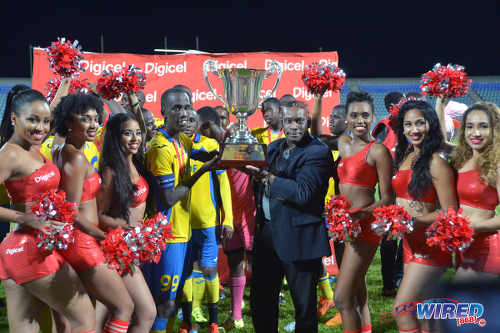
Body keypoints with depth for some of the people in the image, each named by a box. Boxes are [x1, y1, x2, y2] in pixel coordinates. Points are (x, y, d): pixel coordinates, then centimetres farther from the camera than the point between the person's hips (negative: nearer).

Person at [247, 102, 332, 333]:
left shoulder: (318, 153, -11)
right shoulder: (274, 148, 14)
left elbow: (302, 193, -23)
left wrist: (268, 177, -16)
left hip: (298, 237, -7)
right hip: (267, 232, 7)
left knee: (304, 304, 3)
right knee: (260, 299, 13)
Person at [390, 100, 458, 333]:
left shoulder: (435, 163, -15)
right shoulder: (404, 158, 9)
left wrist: (414, 221, -24)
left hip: (430, 245, -8)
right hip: (410, 242, 8)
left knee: (401, 310, -12)